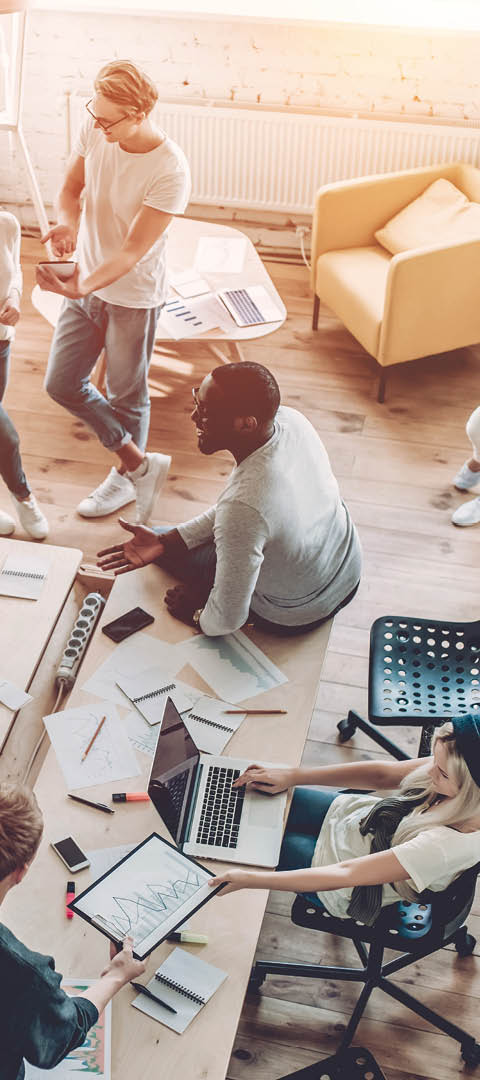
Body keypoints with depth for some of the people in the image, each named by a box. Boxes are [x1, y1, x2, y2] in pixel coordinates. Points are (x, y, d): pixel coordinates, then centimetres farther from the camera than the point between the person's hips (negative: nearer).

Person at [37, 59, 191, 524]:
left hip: (132, 296, -6)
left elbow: (133, 251, -28)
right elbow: (70, 188, 4)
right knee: (61, 384, 10)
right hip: (85, 284, 7)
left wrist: (81, 286, -42)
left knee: (126, 395, 12)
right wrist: (66, 224, -20)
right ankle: (141, 462, 24)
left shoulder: (170, 171, -27)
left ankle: (124, 474, 40)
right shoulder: (94, 131, -10)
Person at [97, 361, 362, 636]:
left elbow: (227, 621, -28)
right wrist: (165, 541, -6)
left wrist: (197, 617, -5)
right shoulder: (290, 419, -19)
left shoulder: (243, 509, -42)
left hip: (293, 616, -6)